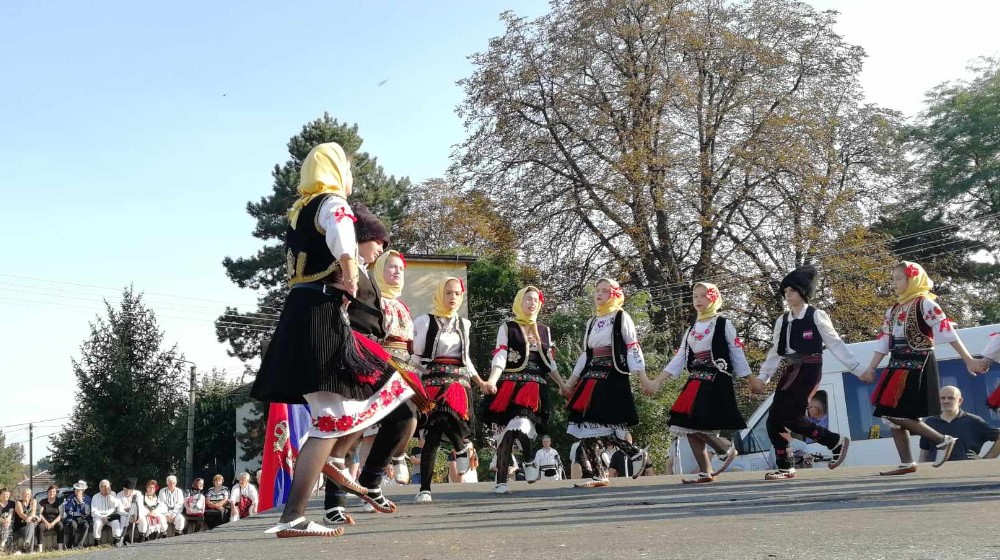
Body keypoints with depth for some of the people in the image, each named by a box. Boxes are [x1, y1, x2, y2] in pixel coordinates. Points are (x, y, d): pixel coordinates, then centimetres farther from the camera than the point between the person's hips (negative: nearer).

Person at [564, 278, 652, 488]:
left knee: (602, 426, -16)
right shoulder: (592, 322, 19)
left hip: (613, 378, -7)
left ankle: (636, 453, 4)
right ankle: (598, 475, 5)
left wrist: (643, 378, -12)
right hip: (591, 378, 7)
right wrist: (571, 383, 21)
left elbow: (632, 349, -5)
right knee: (586, 425, -1)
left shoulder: (622, 318, 1)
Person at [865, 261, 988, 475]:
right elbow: (883, 342, 15)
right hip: (897, 366, 8)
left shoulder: (924, 303, -7)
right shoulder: (893, 310, 15)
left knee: (898, 414, -14)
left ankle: (943, 440, 2)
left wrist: (968, 360, -16)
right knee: (890, 414, 3)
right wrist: (871, 368, 8)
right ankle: (906, 463, 9)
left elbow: (947, 331, -13)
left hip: (918, 365, -8)